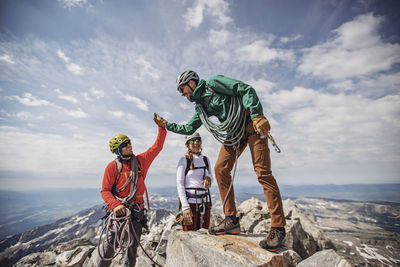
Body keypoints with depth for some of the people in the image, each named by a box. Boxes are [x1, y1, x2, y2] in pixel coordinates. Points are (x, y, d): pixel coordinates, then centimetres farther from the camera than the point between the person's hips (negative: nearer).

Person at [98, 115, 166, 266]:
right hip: (118, 209, -3)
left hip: (137, 210, 3)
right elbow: (105, 190, -7)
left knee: (133, 244, 14)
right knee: (110, 243, -1)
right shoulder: (112, 167, -7)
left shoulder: (141, 160, 2)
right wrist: (115, 205, -24)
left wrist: (162, 128, -2)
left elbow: (157, 147, 4)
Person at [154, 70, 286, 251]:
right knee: (220, 169, -6)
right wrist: (167, 125, 19)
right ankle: (232, 220, 2)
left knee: (262, 172, -14)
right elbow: (189, 129, 23)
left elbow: (246, 90, -13)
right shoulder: (200, 105, 16)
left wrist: (257, 115, -23)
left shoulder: (213, 83, -6)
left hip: (251, 124, -7)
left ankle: (278, 228, -7)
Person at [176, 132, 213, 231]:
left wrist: (208, 178, -3)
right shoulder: (184, 160, -4)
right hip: (189, 200, -5)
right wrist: (185, 206, -16)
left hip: (205, 201, 5)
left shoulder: (206, 159, 10)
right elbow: (179, 184, -8)